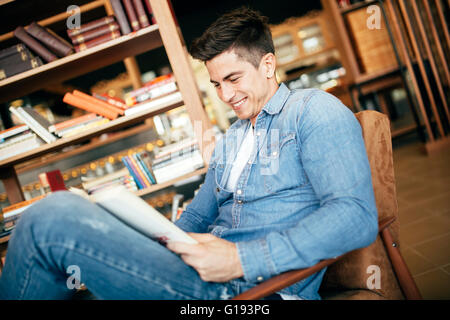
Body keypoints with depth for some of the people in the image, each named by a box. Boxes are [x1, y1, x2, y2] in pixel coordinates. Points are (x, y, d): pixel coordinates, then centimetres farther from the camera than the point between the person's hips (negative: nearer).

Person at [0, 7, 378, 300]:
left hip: (258, 288, -8)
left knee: (53, 216, -20)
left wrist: (242, 260, -22)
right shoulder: (229, 140, 25)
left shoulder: (314, 110, -1)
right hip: (206, 278, 8)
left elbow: (356, 216, -15)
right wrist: (162, 246, 5)